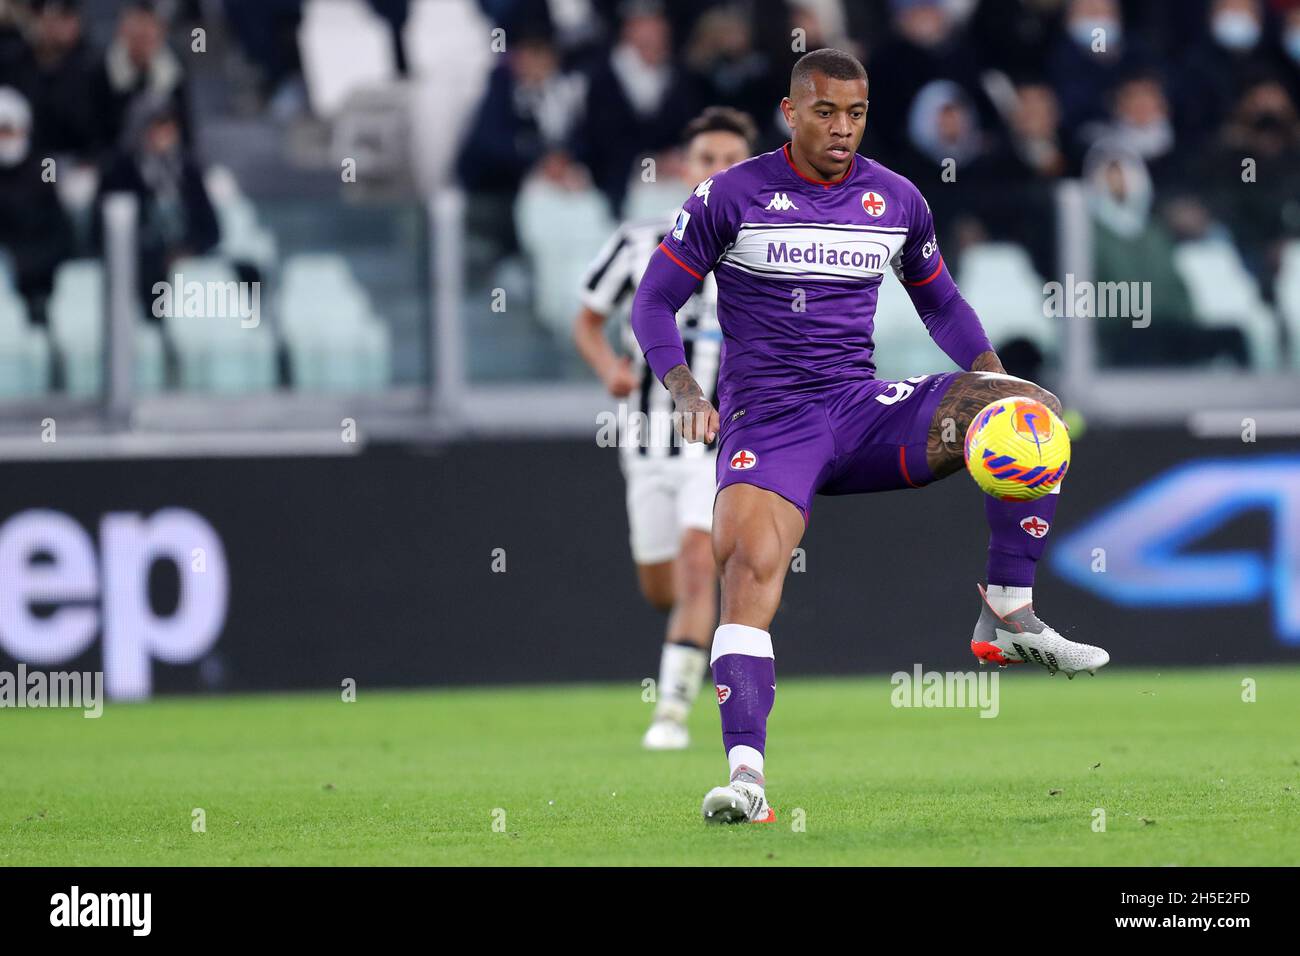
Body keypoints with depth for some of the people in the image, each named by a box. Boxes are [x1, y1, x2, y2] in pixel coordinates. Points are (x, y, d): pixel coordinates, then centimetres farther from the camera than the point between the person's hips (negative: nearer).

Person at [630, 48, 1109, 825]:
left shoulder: (897, 201, 9)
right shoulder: (730, 197, -2)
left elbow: (940, 301, 24)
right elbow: (655, 303, 3)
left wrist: (991, 376, 7)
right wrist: (688, 395, -13)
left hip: (865, 410, 4)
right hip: (766, 421, -4)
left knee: (1036, 408, -16)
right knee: (749, 562, -30)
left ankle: (1008, 617, -9)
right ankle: (746, 775, -35)